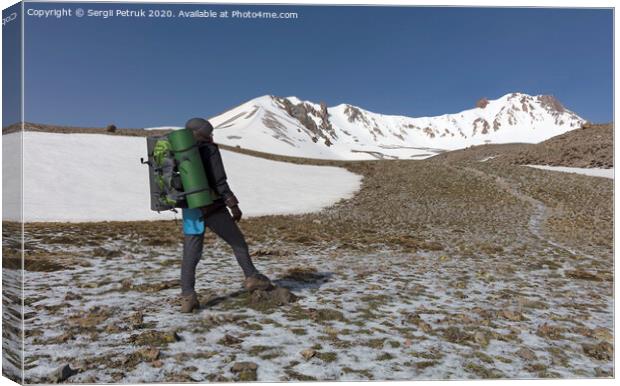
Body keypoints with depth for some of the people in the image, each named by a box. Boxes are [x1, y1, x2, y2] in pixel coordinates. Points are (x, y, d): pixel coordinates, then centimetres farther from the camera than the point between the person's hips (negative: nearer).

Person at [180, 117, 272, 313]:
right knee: (237, 241, 11)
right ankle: (252, 278, 20)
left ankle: (187, 298, -2)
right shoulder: (210, 150, -8)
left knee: (190, 255, 4)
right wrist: (233, 205, -12)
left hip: (191, 211, 6)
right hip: (213, 208, -5)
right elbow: (219, 182, -15)